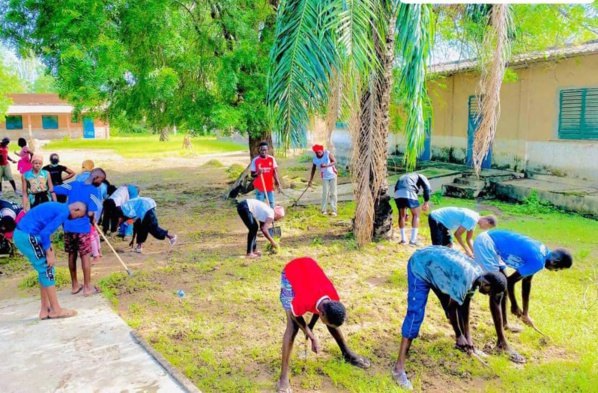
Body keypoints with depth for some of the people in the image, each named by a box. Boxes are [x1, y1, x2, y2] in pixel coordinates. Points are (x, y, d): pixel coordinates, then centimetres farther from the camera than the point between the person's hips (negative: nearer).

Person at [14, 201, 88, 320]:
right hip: (27, 236, -10)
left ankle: (45, 309, 19)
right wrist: (49, 254, -10)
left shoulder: (59, 208, 17)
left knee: (45, 271, 14)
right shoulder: (63, 212, -13)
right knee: (47, 270, -1)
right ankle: (56, 309, 7)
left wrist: (49, 247, 12)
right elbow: (45, 233, -20)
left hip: (21, 234, 10)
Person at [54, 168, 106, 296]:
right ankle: (87, 287, 9)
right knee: (85, 256, 3)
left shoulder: (74, 184, 6)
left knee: (72, 255, 13)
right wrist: (93, 220, 4)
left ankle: (75, 285, 23)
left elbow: (53, 190, 7)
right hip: (82, 228, -5)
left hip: (68, 226, 6)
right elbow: (90, 213, -18)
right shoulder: (93, 190, -10)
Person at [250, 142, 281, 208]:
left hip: (270, 187, 3)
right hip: (259, 188, -3)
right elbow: (252, 175, -3)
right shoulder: (255, 160, -6)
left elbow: (275, 172, 4)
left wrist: (277, 183, -3)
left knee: (271, 206, 9)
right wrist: (258, 173, -24)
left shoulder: (272, 159, 1)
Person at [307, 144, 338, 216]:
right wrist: (310, 180, 0)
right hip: (325, 177, 0)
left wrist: (326, 165, -34)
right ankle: (324, 210, 1)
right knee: (325, 193, -8)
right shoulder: (315, 159, -12)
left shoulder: (328, 154, -17)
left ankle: (334, 210, 2)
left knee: (333, 193, -1)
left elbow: (334, 162, -17)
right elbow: (313, 169, -1)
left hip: (333, 175, 0)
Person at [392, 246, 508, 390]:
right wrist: (459, 335, -7)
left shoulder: (477, 276, -7)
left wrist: (467, 336, 6)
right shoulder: (464, 279, -34)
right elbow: (451, 307, -21)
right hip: (420, 266, -9)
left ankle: (462, 344, 36)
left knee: (458, 304, 12)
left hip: (436, 266, 9)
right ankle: (399, 368, -17)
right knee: (416, 314, -17)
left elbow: (465, 305, 3)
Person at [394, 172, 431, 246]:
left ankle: (403, 239, 26)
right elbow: (426, 187, 4)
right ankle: (413, 240, 9)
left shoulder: (404, 177, 43)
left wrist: (406, 213, 47)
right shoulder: (421, 177, 28)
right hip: (409, 192, -5)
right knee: (416, 215, 12)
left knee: (401, 215, 23)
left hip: (397, 193, 5)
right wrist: (426, 202, 5)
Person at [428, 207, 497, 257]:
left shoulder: (475, 219, 6)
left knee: (448, 245, 16)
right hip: (436, 219, -10)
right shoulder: (472, 219, -23)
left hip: (442, 220, 10)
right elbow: (457, 234, -19)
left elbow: (469, 239, 14)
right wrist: (467, 250, -11)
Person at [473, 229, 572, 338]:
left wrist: (525, 313, 25)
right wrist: (514, 305, 7)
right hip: (485, 244, -10)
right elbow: (511, 281, -10)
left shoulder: (543, 252, 10)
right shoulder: (538, 262, -18)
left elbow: (526, 282, 19)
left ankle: (504, 323, 27)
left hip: (489, 242, 10)